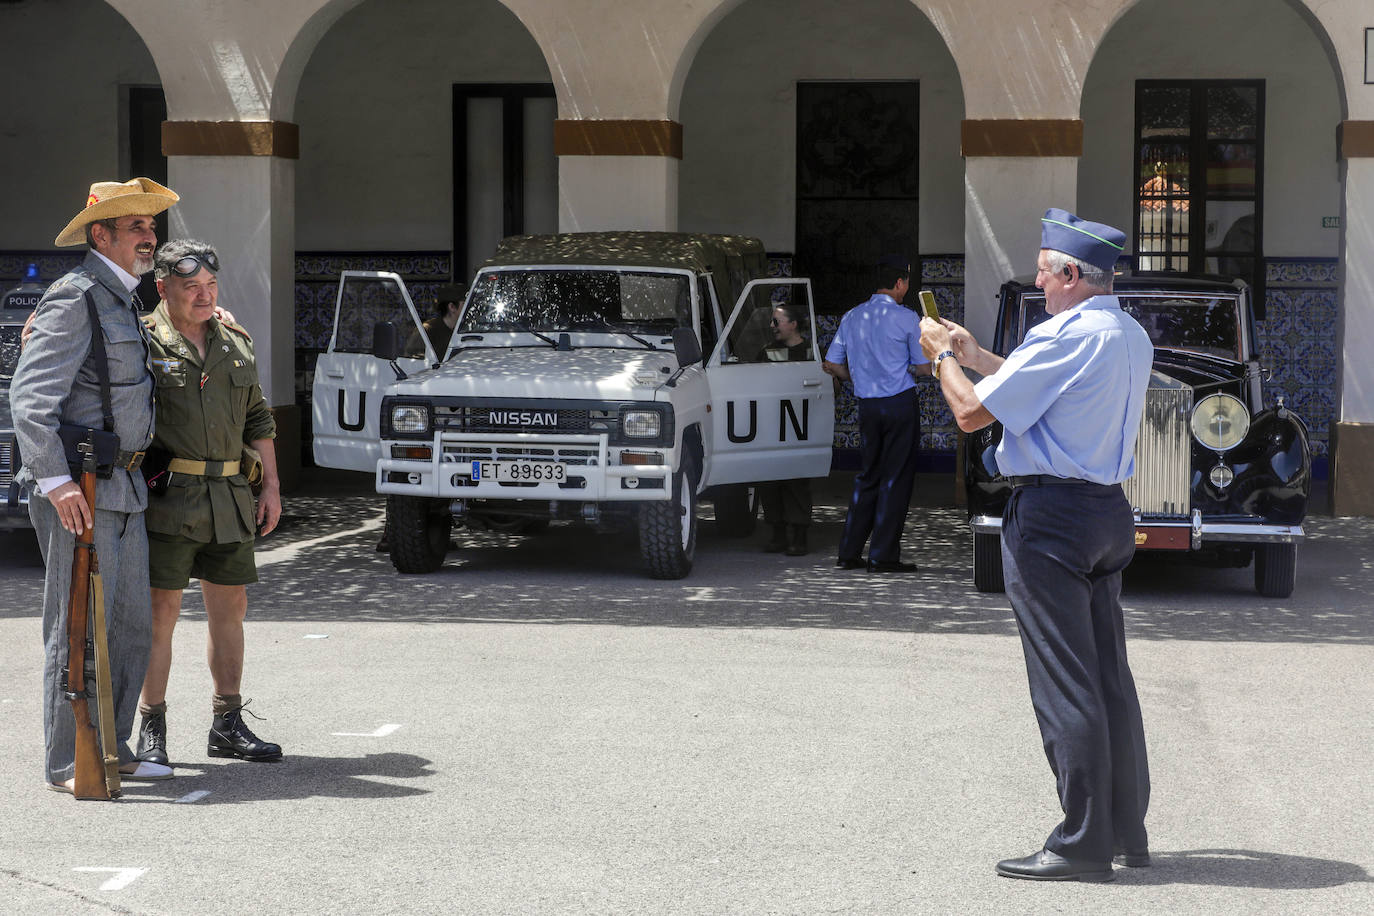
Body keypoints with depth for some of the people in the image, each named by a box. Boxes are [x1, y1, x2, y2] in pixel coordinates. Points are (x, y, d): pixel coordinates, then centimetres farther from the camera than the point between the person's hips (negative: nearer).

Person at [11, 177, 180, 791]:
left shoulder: (123, 300, 18)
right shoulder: (75, 297, -12)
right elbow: (30, 394, -20)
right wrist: (56, 481, -28)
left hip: (124, 487, 9)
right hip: (78, 492, -9)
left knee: (130, 624, 11)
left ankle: (112, 749, 20)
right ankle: (67, 763, 0)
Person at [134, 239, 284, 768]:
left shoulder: (236, 343, 14)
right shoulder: (143, 343, -2)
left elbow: (256, 419, 20)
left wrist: (271, 486, 14)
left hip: (229, 497, 6)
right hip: (167, 494, -5)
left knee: (230, 607, 9)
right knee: (161, 610, -4)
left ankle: (227, 725, 19)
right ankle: (152, 730, 5)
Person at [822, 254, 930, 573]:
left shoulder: (852, 317, 6)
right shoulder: (906, 319, -9)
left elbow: (832, 364, 9)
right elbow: (924, 368, -4)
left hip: (867, 405, 5)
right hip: (901, 405, -5)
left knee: (867, 475, 15)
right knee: (896, 478, 1)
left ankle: (849, 552, 13)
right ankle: (883, 556, 0)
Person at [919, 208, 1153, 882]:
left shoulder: (1064, 335, -17)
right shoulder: (1132, 338, 11)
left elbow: (971, 413, -13)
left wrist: (944, 358, 6)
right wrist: (975, 355, 29)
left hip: (1050, 514, -9)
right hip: (1108, 510, 9)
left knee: (1065, 686, -5)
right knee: (1109, 677, 13)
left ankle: (1084, 846, -3)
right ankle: (1128, 831, 20)